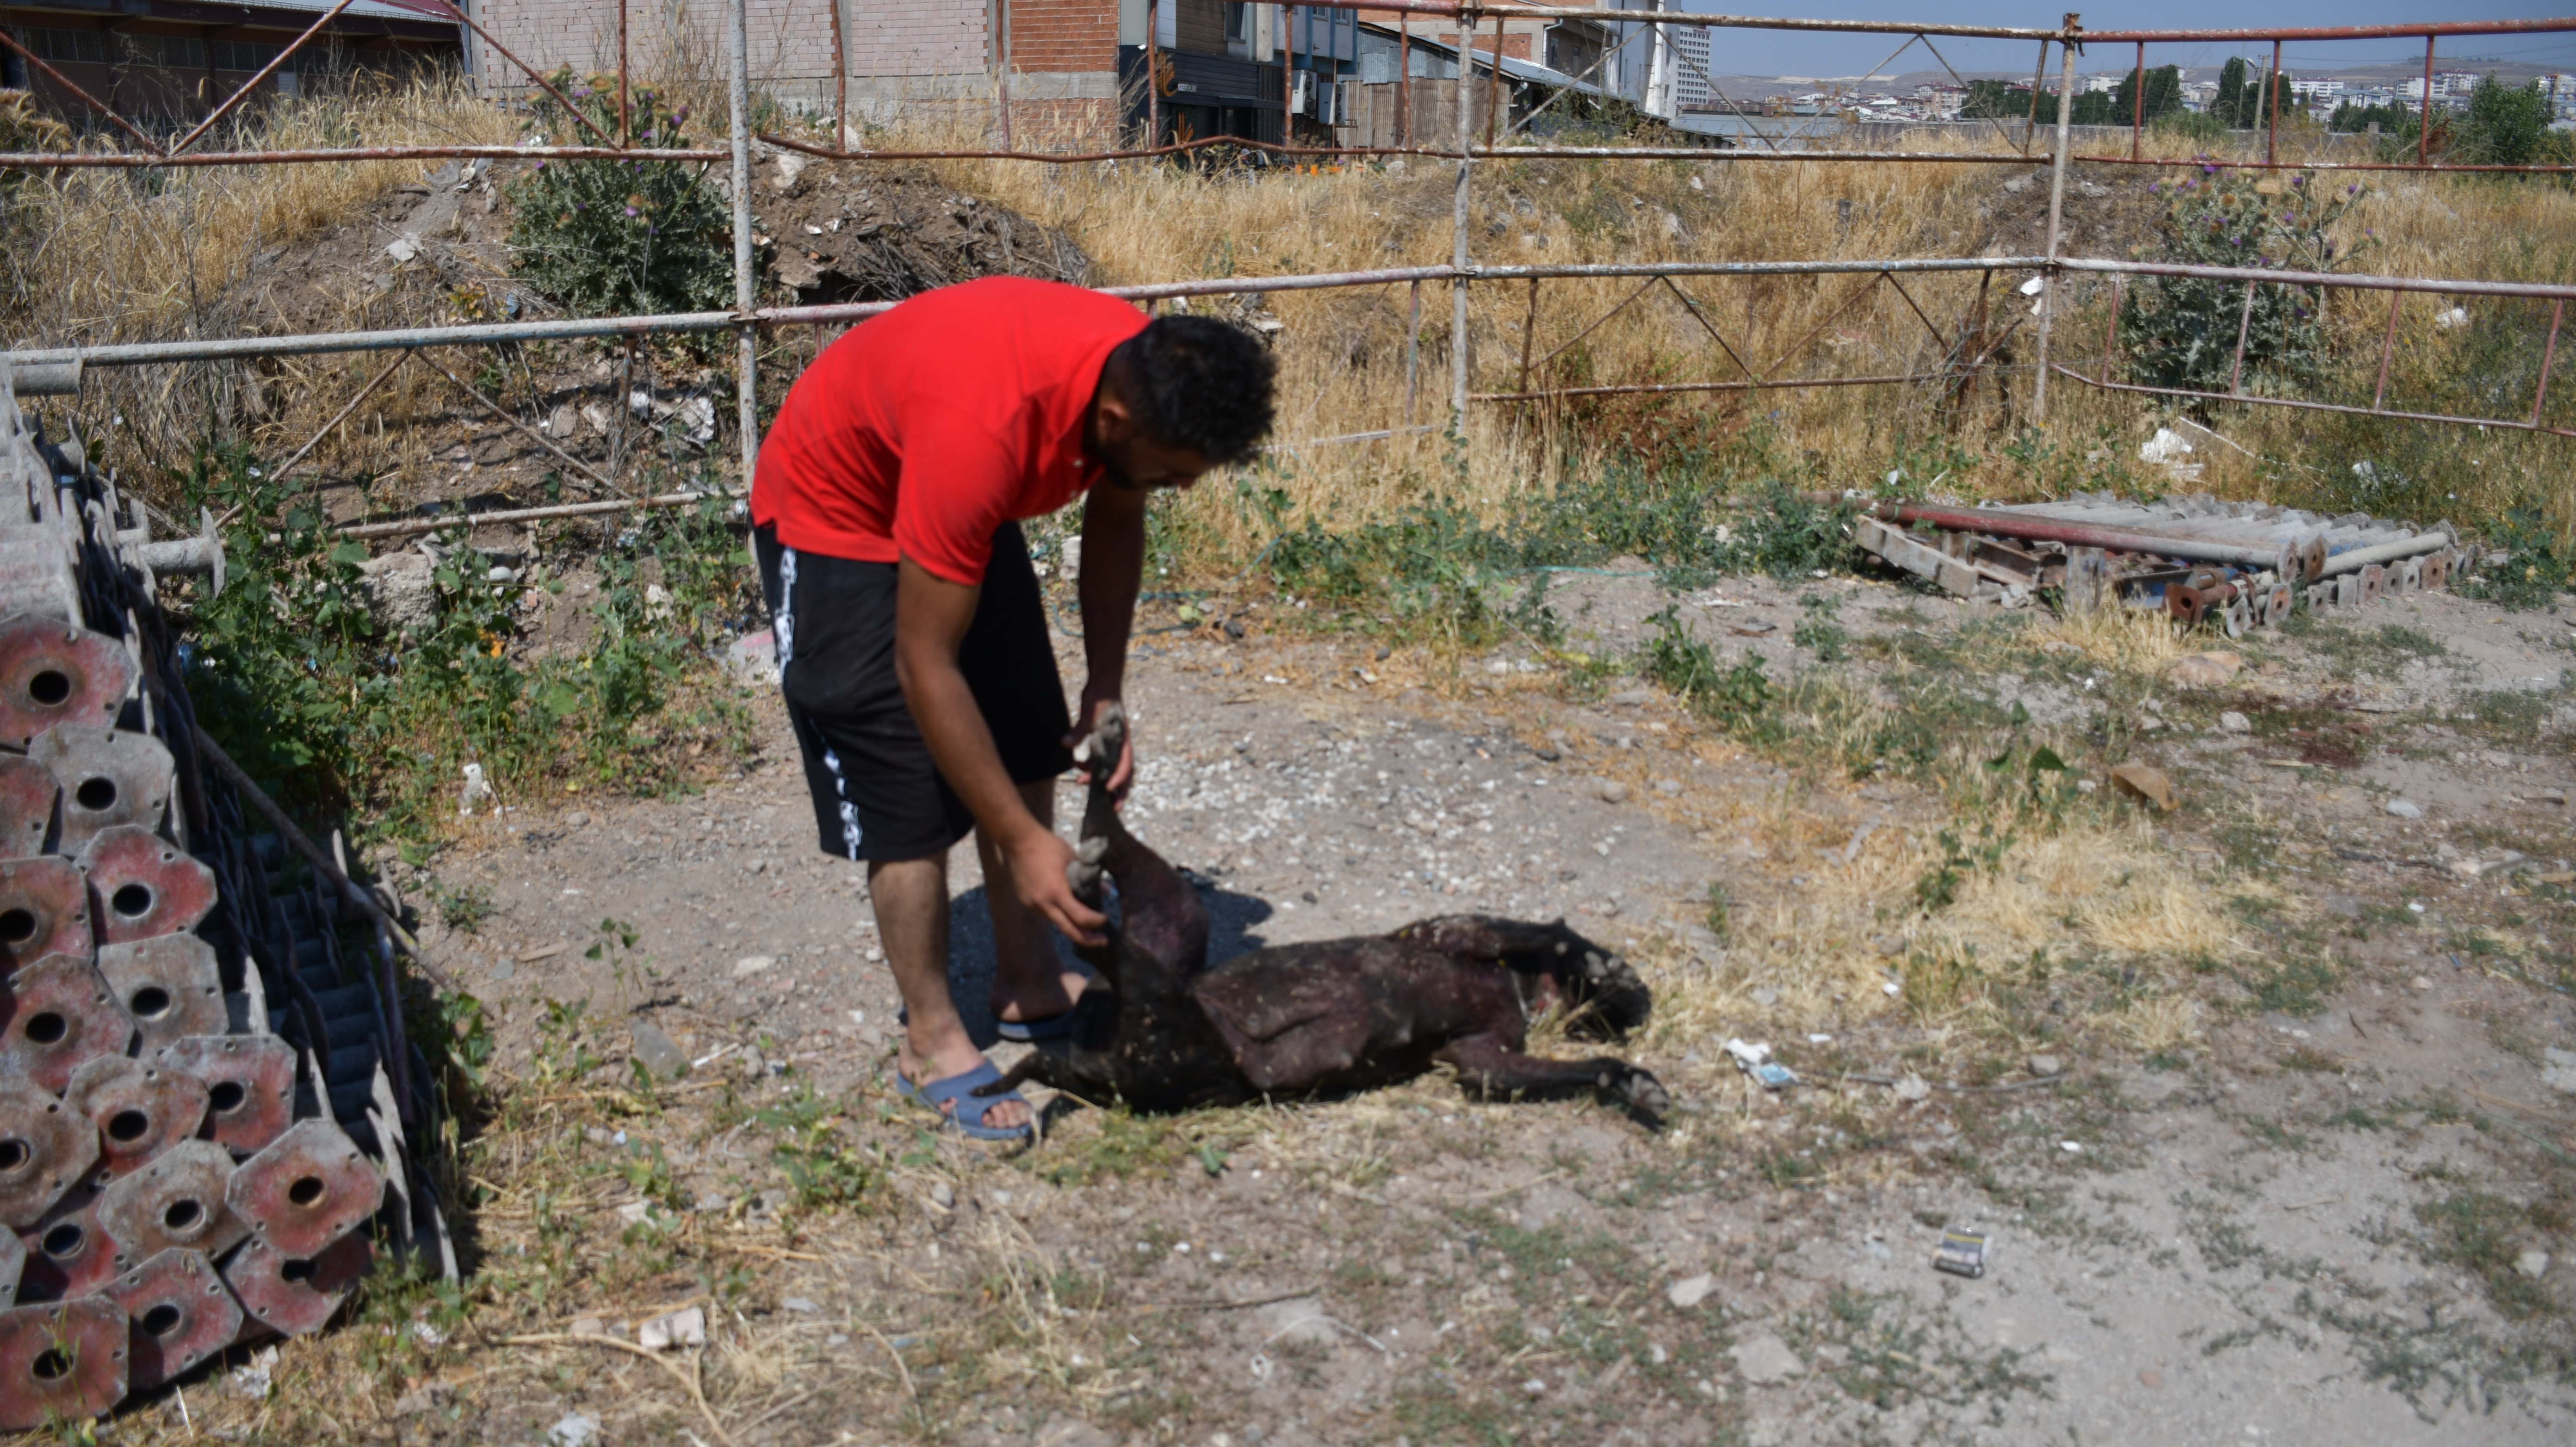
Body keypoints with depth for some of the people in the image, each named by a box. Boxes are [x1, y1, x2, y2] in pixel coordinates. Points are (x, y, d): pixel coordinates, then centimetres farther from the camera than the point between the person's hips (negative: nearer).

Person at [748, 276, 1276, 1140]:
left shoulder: (1144, 375, -21)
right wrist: (1023, 843, -32)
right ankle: (933, 1043, 6)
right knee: (908, 796, -9)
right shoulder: (980, 427, -42)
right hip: (835, 516, -7)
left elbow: (1114, 518, 0)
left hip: (960, 509, 8)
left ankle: (1028, 986, 24)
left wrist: (1106, 690, -9)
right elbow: (925, 665, -35)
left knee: (1027, 746, 9)